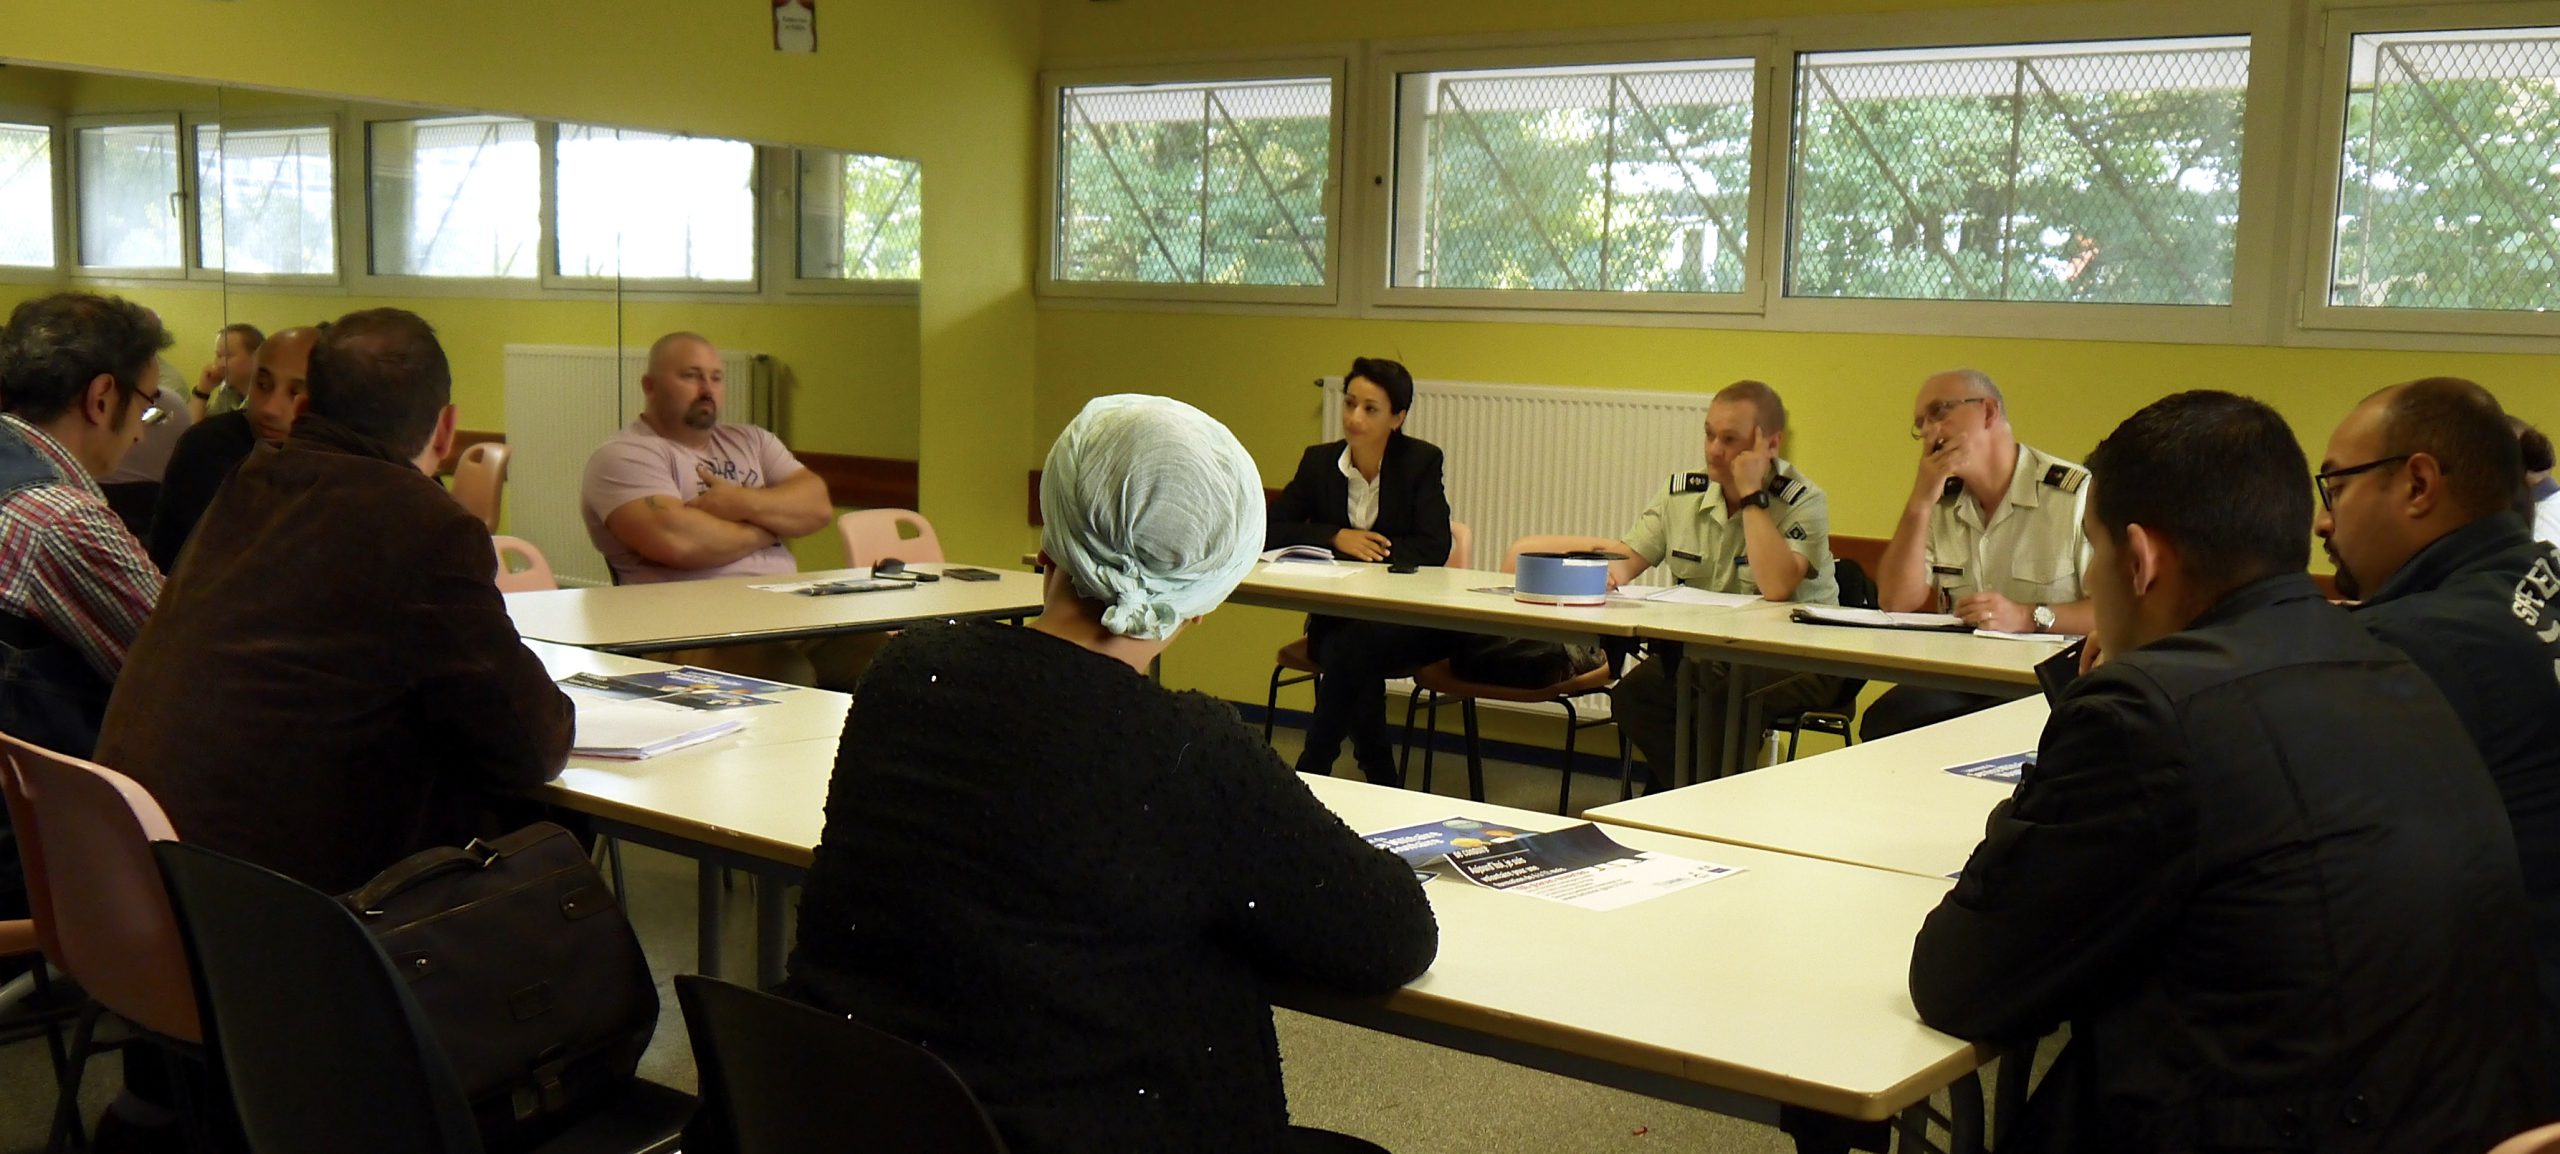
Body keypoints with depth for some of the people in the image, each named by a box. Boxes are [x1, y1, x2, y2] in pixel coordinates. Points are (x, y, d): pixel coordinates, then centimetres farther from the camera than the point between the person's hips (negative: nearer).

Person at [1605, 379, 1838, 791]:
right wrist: (1609, 573, -17)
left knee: (1723, 689, -35)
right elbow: (1627, 557, 9)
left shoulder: (1804, 502, -11)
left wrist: (1750, 495, -22)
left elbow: (1777, 586, -27)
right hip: (1702, 651, 5)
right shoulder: (1683, 493, 5)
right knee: (1633, 692, -21)